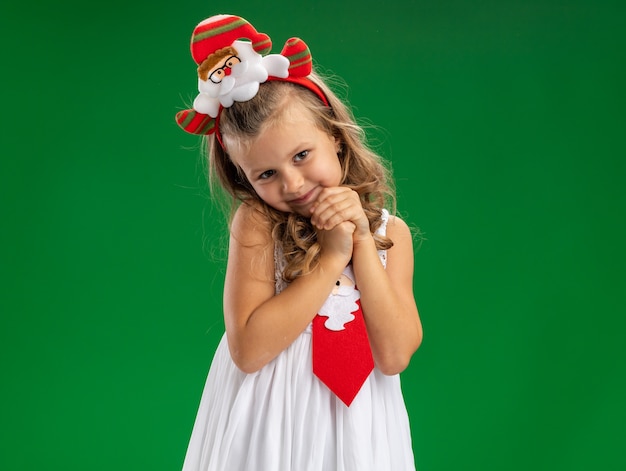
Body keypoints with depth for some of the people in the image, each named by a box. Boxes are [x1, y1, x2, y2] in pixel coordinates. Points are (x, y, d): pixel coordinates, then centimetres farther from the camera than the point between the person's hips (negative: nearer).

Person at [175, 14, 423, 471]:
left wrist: (362, 243, -16)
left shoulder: (390, 232, -4)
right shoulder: (255, 223, -12)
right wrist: (331, 258, -20)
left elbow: (395, 356, -13)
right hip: (268, 424, -2)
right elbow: (248, 350, -21)